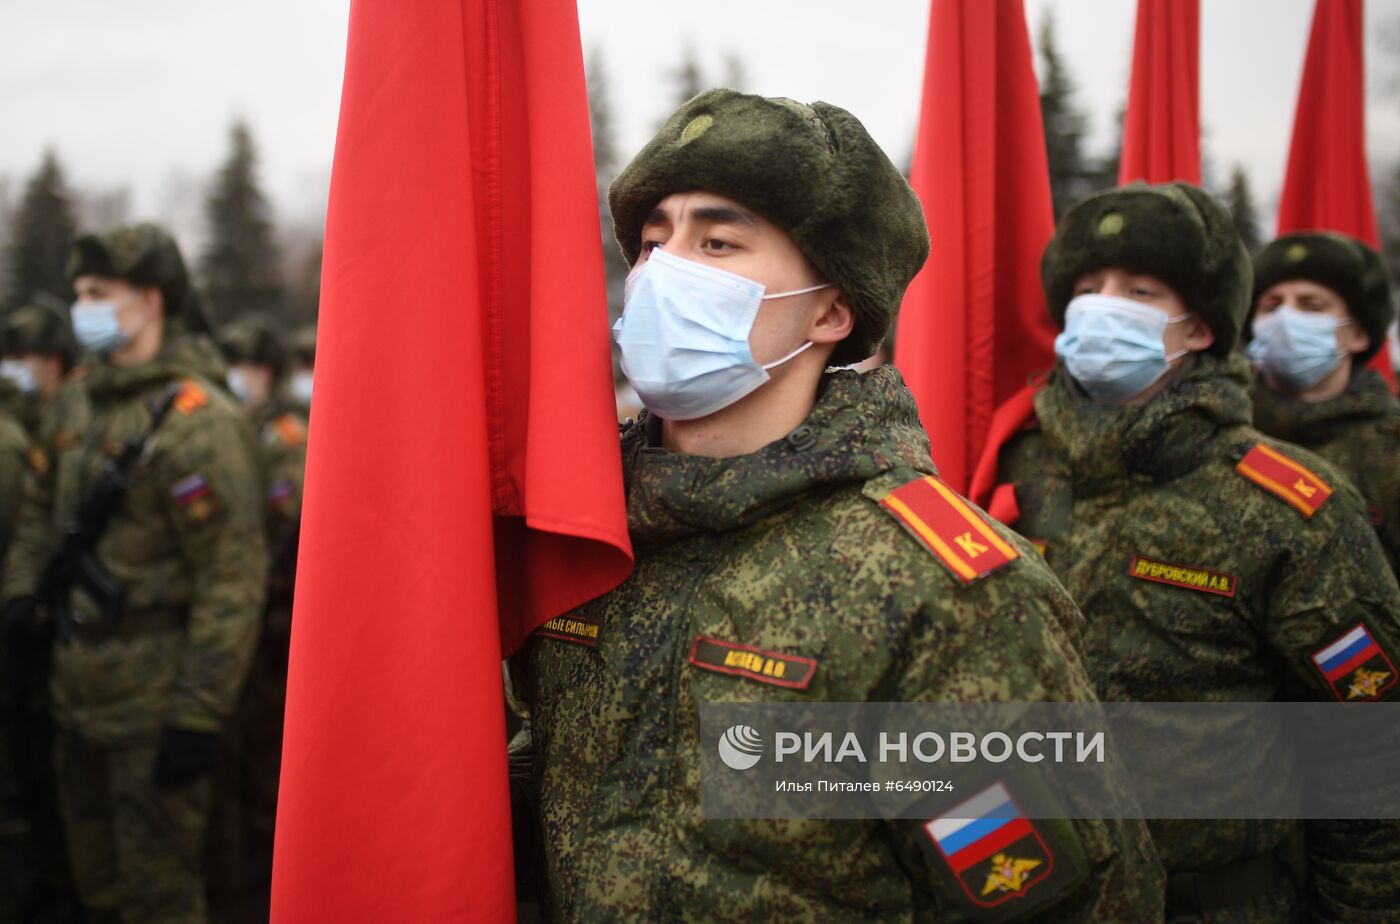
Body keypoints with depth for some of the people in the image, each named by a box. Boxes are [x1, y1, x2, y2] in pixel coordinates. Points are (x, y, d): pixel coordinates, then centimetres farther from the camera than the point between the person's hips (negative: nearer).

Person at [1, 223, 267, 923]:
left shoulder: (196, 419, -18)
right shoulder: (88, 408, 9)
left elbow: (234, 575, -22)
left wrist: (200, 714, -23)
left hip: (151, 694, -8)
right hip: (78, 683, 8)